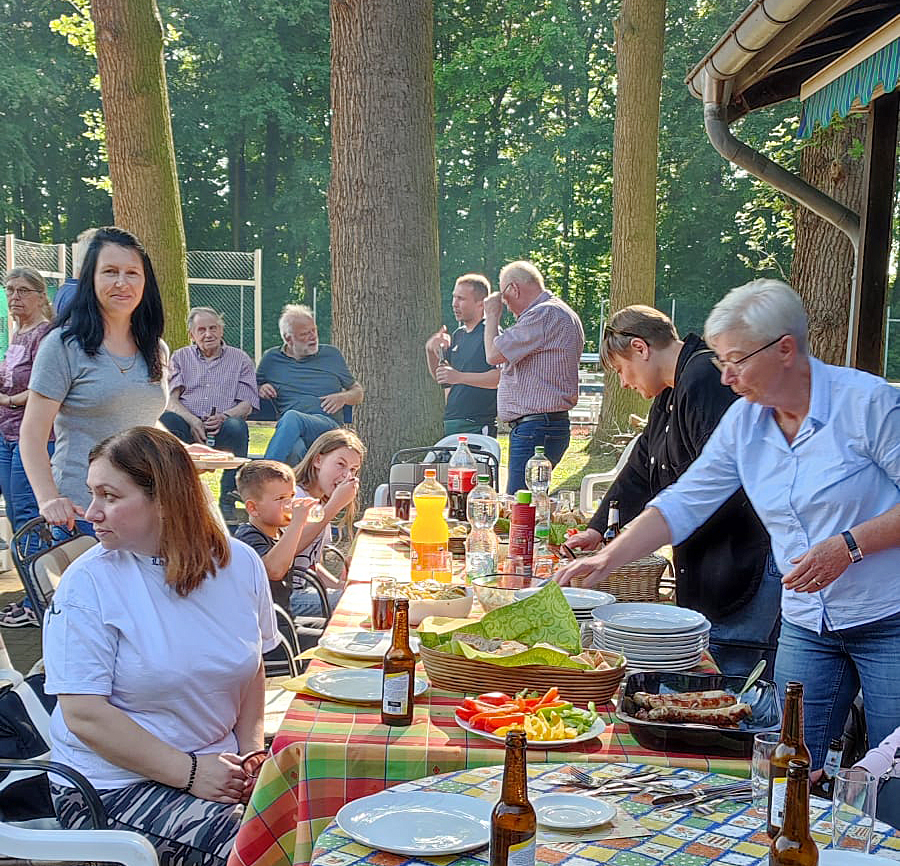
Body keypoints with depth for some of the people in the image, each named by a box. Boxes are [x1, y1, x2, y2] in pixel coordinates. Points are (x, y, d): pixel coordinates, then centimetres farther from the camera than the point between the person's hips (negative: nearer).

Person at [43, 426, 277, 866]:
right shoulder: (88, 583, -11)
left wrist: (252, 751, -3)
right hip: (113, 784, -4)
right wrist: (190, 774, -18)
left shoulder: (241, 563, 2)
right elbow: (85, 715, -15)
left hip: (218, 768, 5)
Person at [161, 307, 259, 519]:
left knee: (238, 426, -36)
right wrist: (192, 420, -14)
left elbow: (247, 405, 8)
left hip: (222, 429, -1)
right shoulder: (180, 357, 23)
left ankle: (228, 501, -31)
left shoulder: (239, 359, 19)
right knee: (166, 419, -33)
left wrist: (223, 417, -15)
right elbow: (170, 400, 8)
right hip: (187, 424, 1)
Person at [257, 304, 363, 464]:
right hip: (288, 429, 1)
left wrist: (342, 397, 4)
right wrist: (260, 390, 7)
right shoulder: (271, 359, 21)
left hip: (328, 424, -1)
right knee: (294, 450, -40)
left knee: (291, 417, -37)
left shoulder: (332, 354, 22)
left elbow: (358, 392, 27)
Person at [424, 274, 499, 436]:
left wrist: (460, 377, -25)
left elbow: (501, 376, -19)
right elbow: (439, 375, 25)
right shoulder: (458, 335, 19)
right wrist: (430, 350, 5)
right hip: (451, 424, 8)